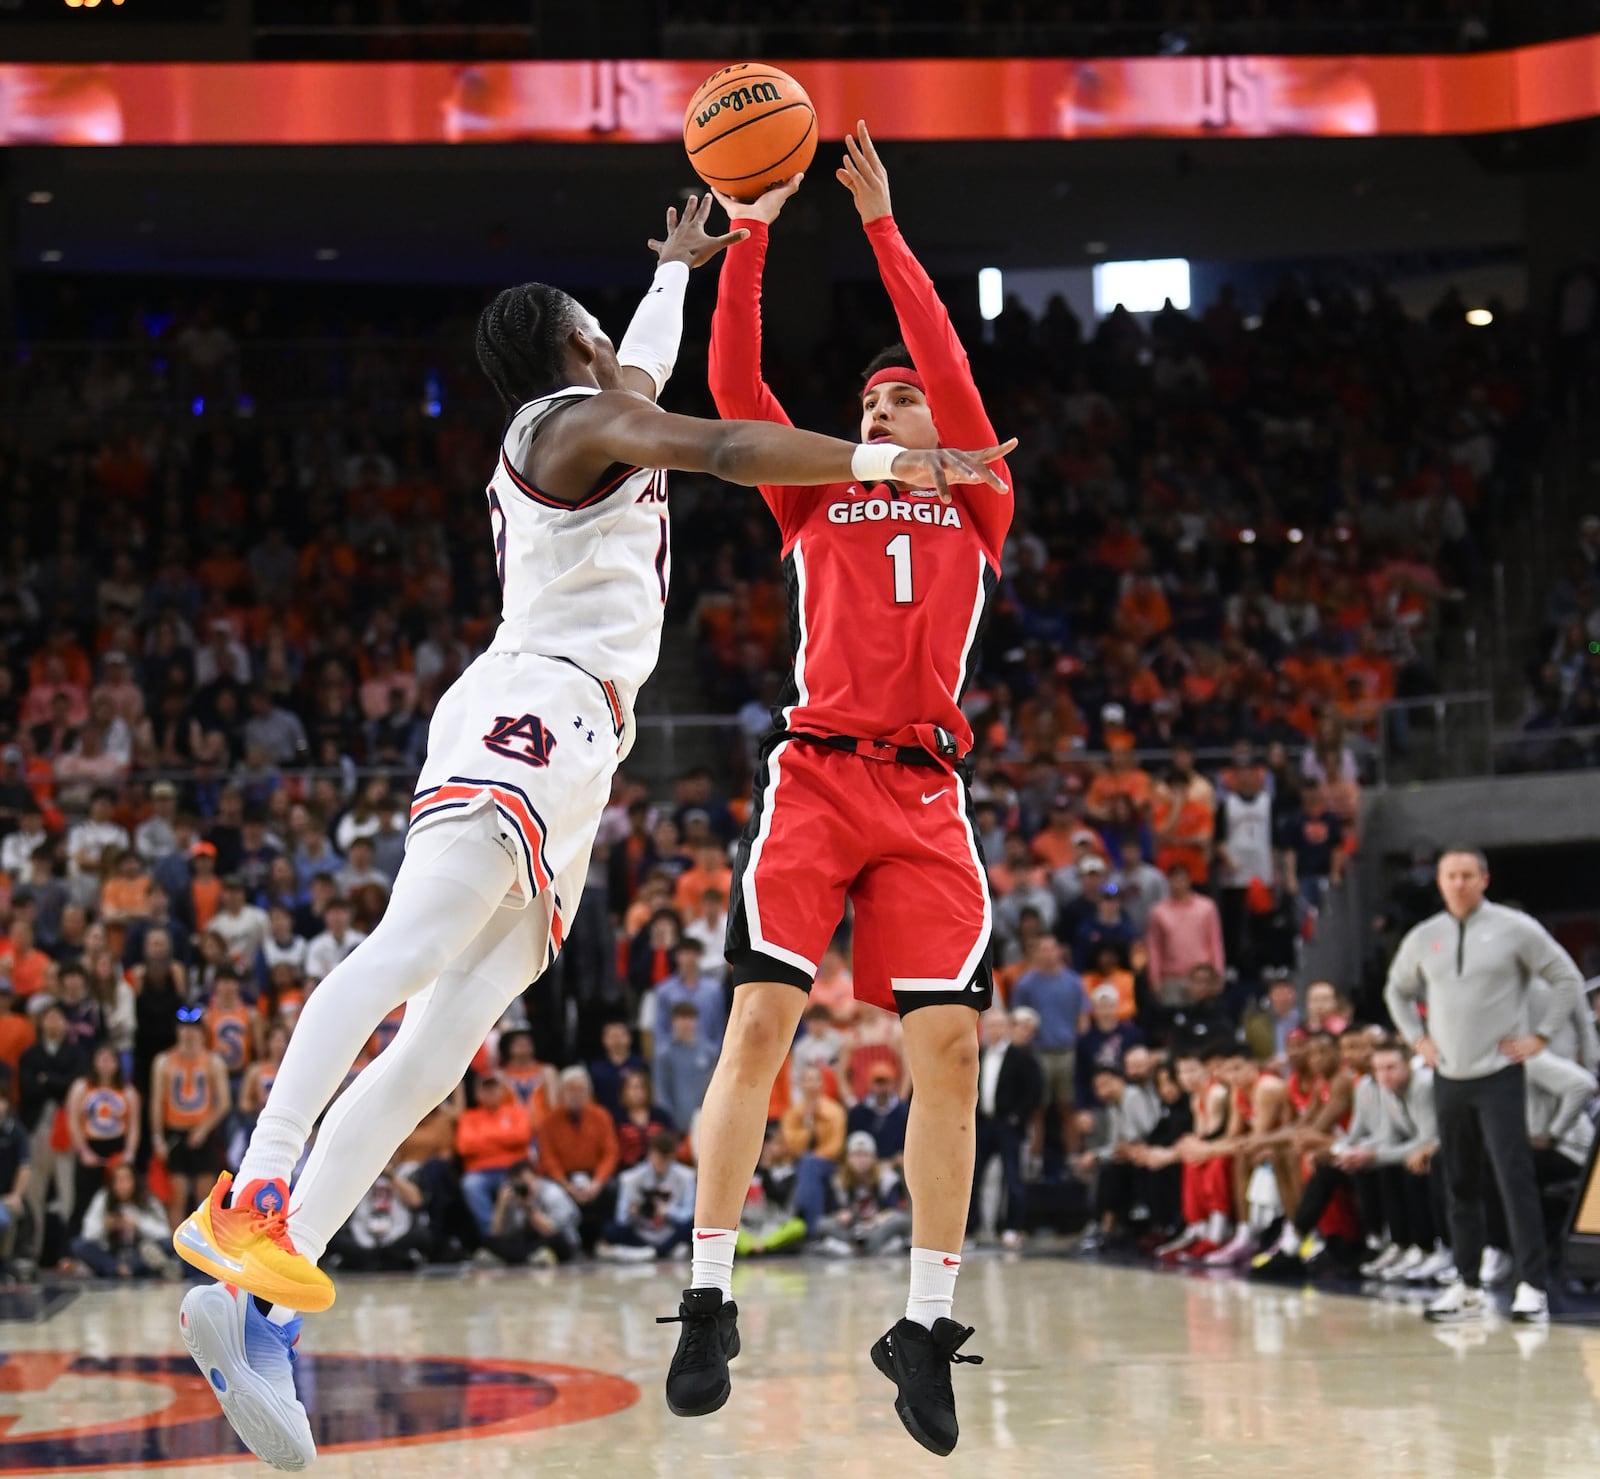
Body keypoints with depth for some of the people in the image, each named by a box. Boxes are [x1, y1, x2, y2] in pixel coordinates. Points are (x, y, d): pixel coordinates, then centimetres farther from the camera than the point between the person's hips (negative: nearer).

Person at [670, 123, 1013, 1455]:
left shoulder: (977, 507, 17)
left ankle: (927, 1322, 0)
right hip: (814, 776, 0)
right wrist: (750, 237, 4)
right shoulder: (816, 503, 20)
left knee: (948, 1042, -9)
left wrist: (884, 227, 5)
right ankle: (711, 1300, -9)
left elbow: (949, 366, 7)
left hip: (925, 794, 0)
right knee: (761, 1016, -13)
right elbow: (736, 386, 10)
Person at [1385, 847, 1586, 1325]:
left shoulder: (1515, 929, -4)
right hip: (1448, 1076, 4)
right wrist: (1417, 1038, 12)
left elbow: (1568, 980, 1)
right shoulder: (1423, 938, 8)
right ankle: (1466, 1286, 14)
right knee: (1459, 1185, 7)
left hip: (1500, 1074, -4)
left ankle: (1531, 1286, -11)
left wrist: (1540, 1035, -4)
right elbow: (1397, 990, 25)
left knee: (1514, 1178, -12)